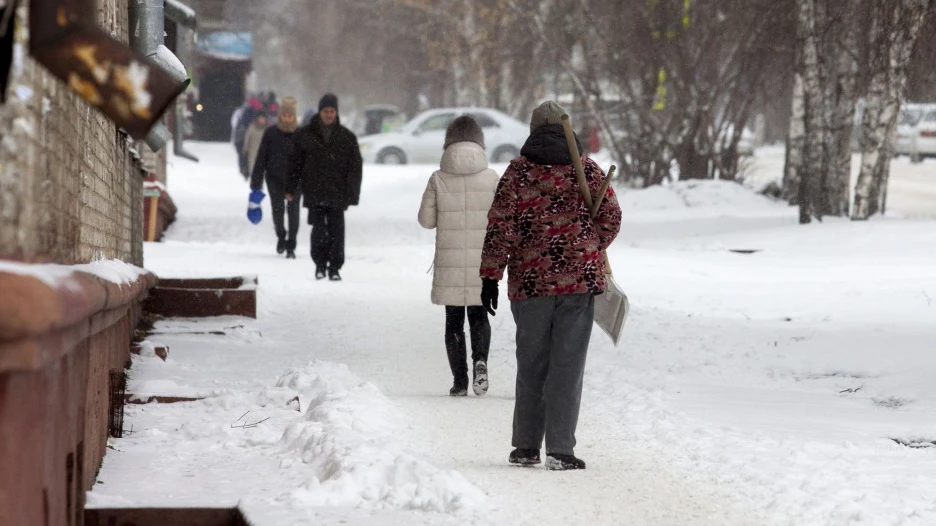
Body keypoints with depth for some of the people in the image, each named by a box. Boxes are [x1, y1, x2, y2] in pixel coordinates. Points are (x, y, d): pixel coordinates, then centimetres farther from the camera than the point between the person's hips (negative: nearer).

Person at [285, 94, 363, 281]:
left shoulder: (347, 137, 6)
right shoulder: (305, 135, 5)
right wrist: (290, 189, 5)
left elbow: (355, 167, 6)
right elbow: (295, 163, 9)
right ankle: (320, 264, 11)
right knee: (319, 230, -5)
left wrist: (352, 194, -1)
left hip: (337, 194, 0)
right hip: (314, 193, 0)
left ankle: (334, 267, 9)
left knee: (336, 232, 0)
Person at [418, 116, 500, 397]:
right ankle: (480, 359, -11)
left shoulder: (439, 179, -6)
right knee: (479, 315, 15)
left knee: (453, 320, 10)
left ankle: (459, 379, 8)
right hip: (482, 260, 0)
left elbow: (426, 219, -1)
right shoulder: (491, 178, -6)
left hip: (449, 262, 0)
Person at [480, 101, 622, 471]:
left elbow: (501, 227, -5)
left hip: (530, 283, 0)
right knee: (567, 366, 0)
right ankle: (560, 450, -5)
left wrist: (491, 275, -1)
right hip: (579, 278, 0)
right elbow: (611, 218, 5)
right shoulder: (587, 169, 3)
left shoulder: (518, 171, 0)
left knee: (531, 366, 12)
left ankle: (525, 447, 15)